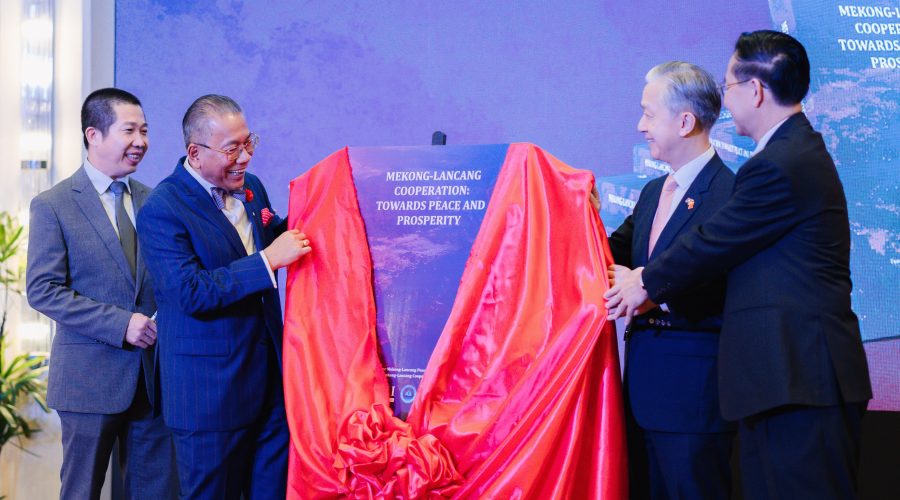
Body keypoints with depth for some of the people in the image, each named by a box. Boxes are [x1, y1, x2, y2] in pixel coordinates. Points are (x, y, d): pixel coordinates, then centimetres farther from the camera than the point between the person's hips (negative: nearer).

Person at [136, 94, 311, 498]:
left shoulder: (250, 186, 7)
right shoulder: (162, 210, -16)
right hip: (209, 389, -7)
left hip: (270, 374, 7)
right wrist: (269, 260, -25)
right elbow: (192, 293, -24)